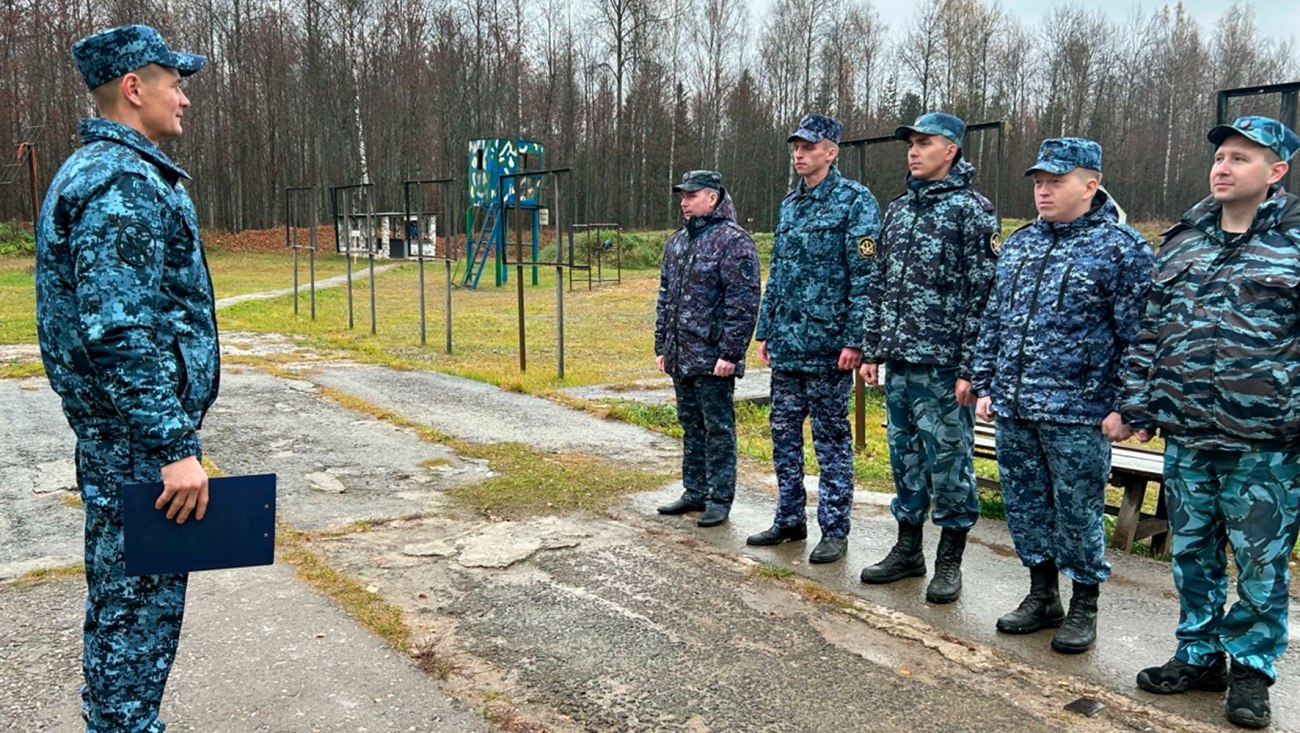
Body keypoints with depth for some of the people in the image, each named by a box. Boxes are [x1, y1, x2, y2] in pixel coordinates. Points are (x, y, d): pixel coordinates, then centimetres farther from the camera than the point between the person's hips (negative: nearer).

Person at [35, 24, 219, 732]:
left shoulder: (89, 170, 16)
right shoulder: (124, 183, -17)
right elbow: (120, 332, -25)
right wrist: (174, 448, -24)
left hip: (110, 433, 11)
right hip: (136, 436, -11)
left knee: (121, 598, 19)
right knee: (141, 603, -1)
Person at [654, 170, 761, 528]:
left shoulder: (733, 240, -10)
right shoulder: (677, 241, 14)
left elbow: (743, 301, -16)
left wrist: (730, 352, -19)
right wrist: (662, 346, 14)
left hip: (713, 359, -8)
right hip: (681, 357, 8)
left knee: (718, 430, 2)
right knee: (691, 427, 16)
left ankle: (719, 498, 11)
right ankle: (695, 491, 26)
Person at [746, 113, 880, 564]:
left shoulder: (855, 201, -7)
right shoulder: (790, 204, 15)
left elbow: (864, 276, -13)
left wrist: (854, 339, -18)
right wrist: (766, 331, 15)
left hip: (828, 347, -7)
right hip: (786, 345, 7)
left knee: (831, 438, 2)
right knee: (784, 433, 12)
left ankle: (835, 530, 12)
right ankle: (790, 519, 25)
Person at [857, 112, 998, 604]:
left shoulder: (972, 209, -6)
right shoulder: (899, 208, 14)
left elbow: (982, 293, -11)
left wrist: (970, 368, -15)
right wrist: (872, 350, 12)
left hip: (944, 364, -6)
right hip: (899, 361, 7)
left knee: (948, 460, 2)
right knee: (905, 456, 14)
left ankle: (950, 561, 15)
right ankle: (907, 549, 27)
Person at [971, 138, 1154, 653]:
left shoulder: (1121, 248, -6)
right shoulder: (1019, 243, 13)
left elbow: (1136, 335, -8)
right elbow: (994, 321, 17)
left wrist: (1123, 406, -12)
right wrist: (985, 385, 14)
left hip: (1077, 414, -6)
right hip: (1012, 408, 6)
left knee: (1077, 512, 4)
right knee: (1024, 505, 13)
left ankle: (1084, 606, 21)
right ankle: (1041, 596, 29)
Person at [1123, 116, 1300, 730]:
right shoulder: (1181, 241, 10)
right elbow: (1151, 329, 12)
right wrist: (1140, 405, 7)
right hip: (1186, 437, 4)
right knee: (1192, 551, 14)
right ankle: (1198, 656, 30)